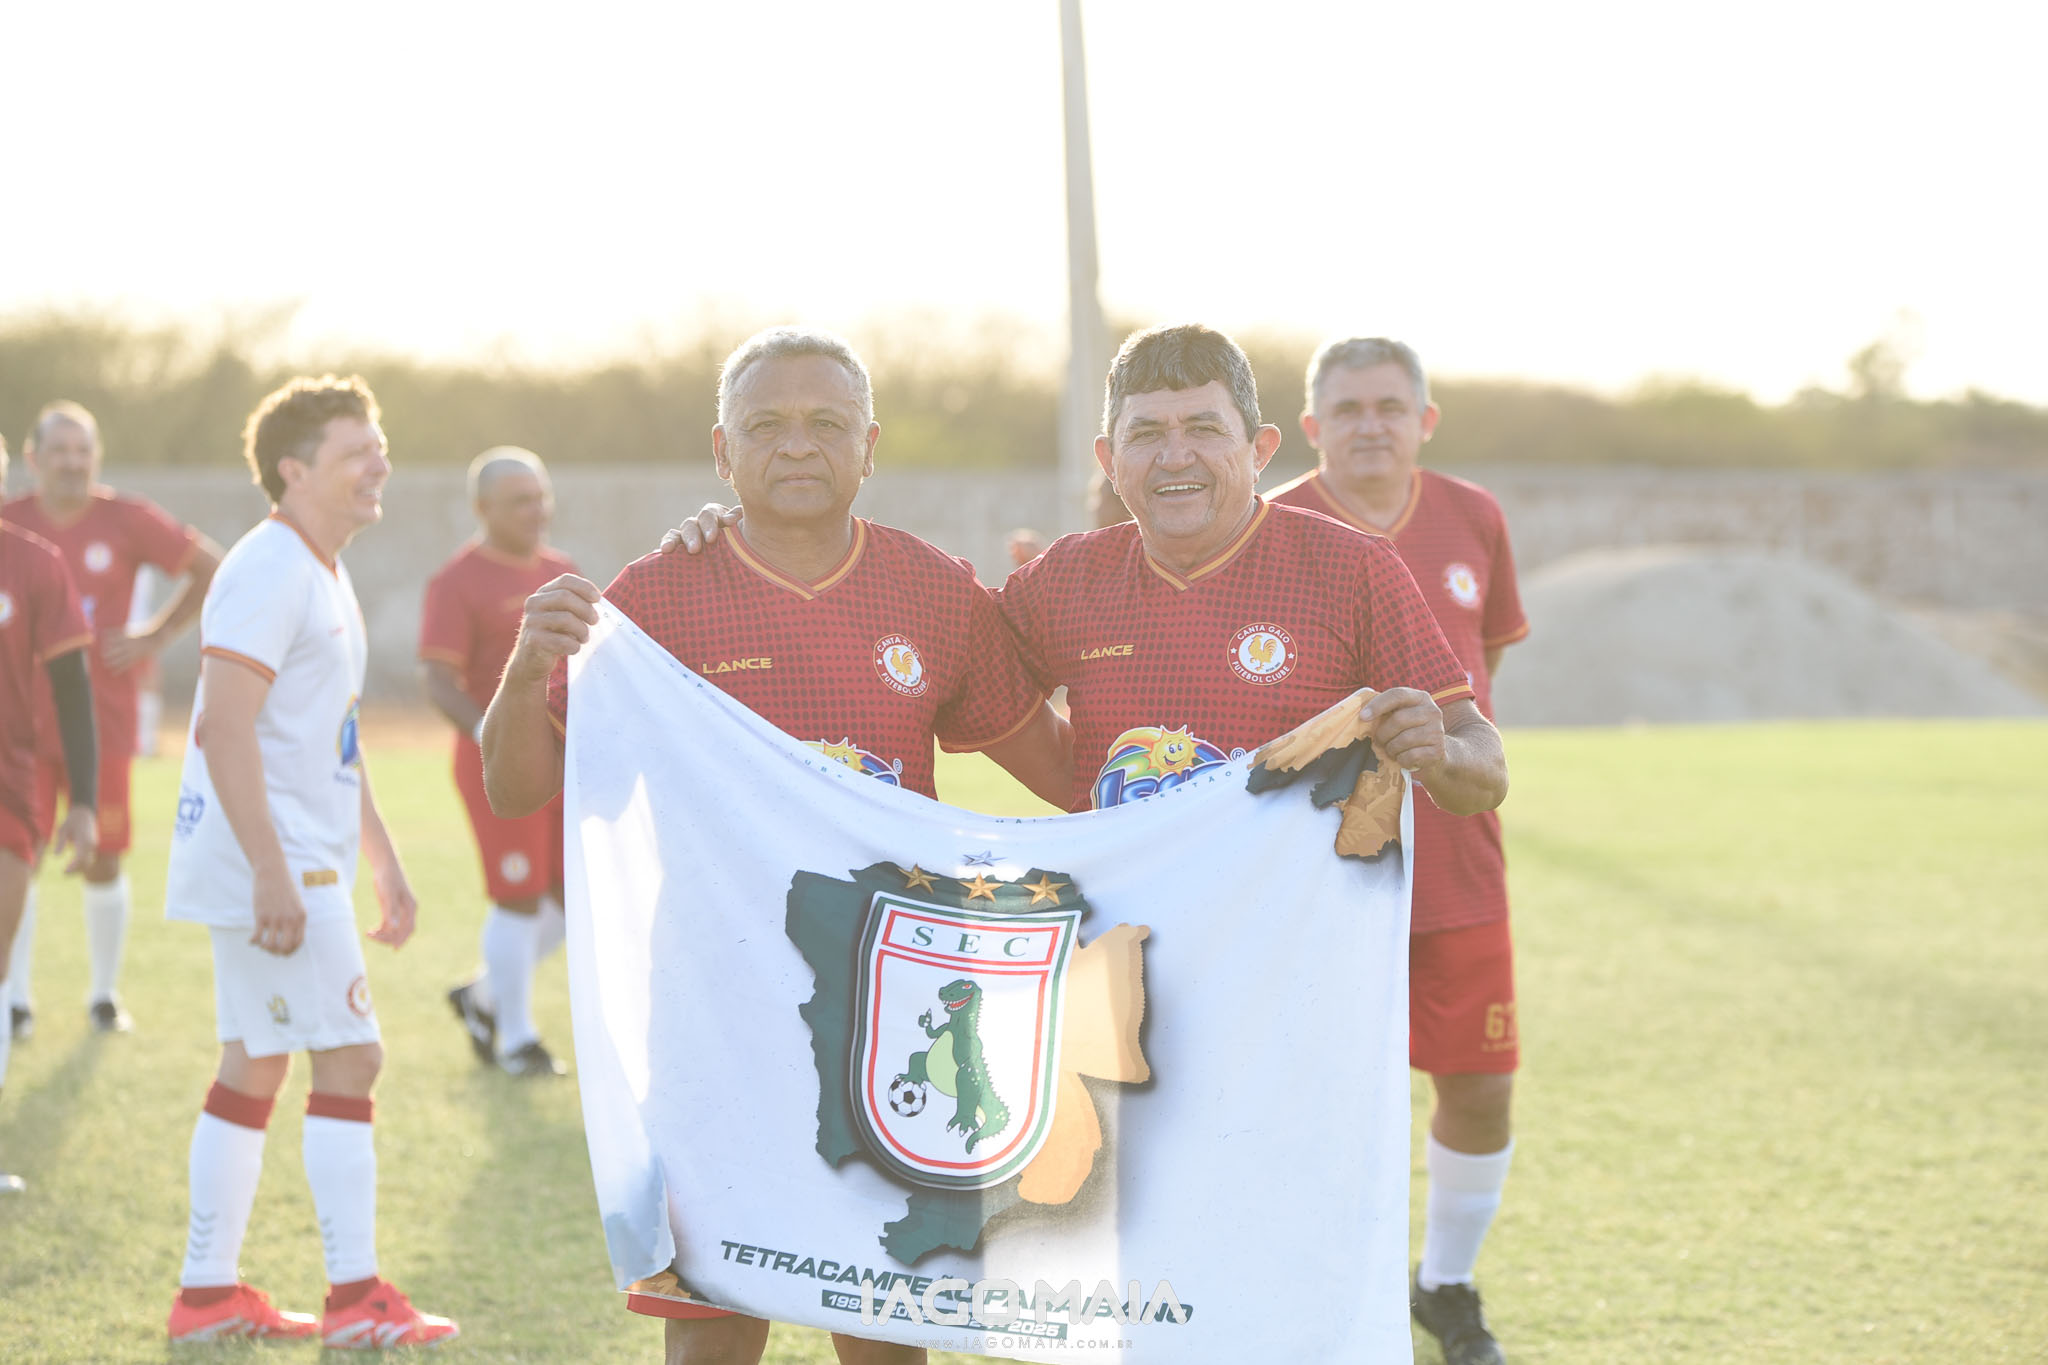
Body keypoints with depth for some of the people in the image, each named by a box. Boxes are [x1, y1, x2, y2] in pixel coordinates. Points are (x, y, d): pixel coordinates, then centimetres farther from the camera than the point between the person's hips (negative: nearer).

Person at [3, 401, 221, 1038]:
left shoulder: (127, 520, -3)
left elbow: (209, 567, 7)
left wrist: (158, 634, -2)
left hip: (102, 721, 0)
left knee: (103, 860, 4)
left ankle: (105, 994, 20)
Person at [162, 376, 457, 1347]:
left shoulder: (323, 576, 18)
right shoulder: (269, 571, -14)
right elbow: (224, 727, -23)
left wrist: (384, 863, 24)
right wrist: (273, 873, -27)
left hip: (301, 866, 10)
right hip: (273, 868, -10)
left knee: (254, 1069, 12)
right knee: (349, 1056, -8)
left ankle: (206, 1293, 17)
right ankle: (355, 1300, -4)